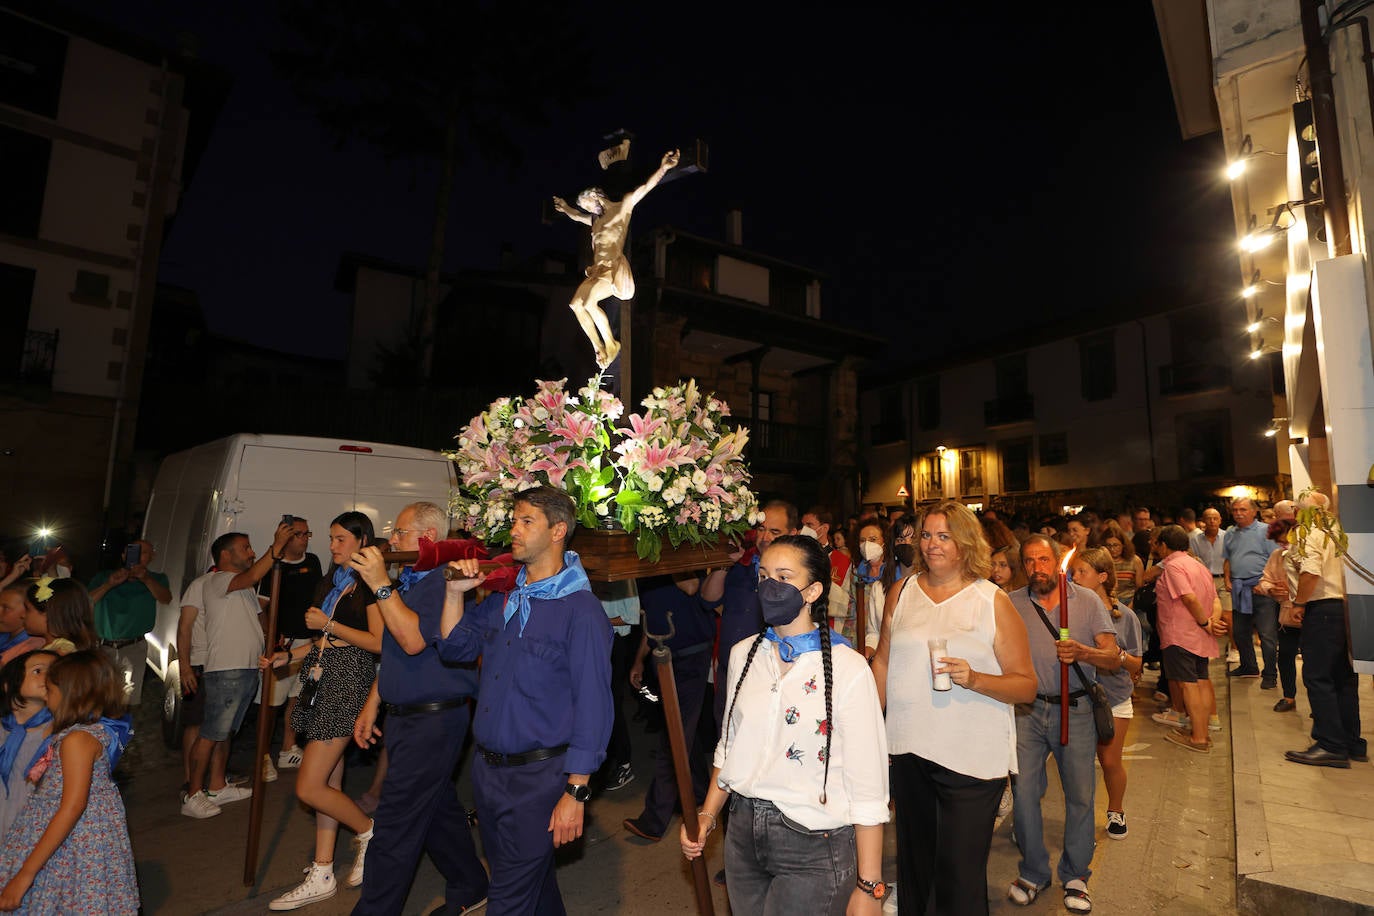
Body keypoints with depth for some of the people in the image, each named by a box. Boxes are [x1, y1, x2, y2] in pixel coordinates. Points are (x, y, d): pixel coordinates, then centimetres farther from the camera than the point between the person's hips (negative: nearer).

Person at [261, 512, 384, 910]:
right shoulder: (330, 584, 17)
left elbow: (379, 643, -17)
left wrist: (328, 624, -13)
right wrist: (288, 656, 11)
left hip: (348, 681, -8)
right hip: (321, 677, 8)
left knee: (309, 788, -7)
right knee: (330, 782, 12)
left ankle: (369, 831, 15)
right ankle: (321, 876, 20)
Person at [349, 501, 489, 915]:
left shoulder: (443, 582, -17)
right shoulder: (408, 583, 14)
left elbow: (414, 640, -28)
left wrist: (381, 585, -26)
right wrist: (372, 706, 19)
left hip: (432, 721, -10)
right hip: (406, 717, 10)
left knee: (395, 825, -2)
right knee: (438, 809, 19)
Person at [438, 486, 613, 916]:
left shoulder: (581, 609, -18)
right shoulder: (504, 596, 4)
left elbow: (593, 706, -18)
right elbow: (455, 648, 10)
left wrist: (575, 792, -18)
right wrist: (456, 593, -4)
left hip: (539, 776, -7)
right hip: (486, 766, 7)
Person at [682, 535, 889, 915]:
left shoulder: (848, 669, -17)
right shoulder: (743, 654, 0)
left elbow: (868, 790, -14)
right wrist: (707, 814, 4)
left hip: (813, 849, -5)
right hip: (743, 834, 5)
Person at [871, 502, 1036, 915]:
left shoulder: (994, 601, -5)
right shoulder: (902, 592, 4)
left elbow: (1027, 685, -5)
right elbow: (883, 661, 11)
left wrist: (973, 679, -22)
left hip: (973, 757, -3)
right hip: (909, 750, 4)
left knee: (960, 876, 1)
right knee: (913, 862, 21)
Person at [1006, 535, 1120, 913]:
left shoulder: (1087, 600, -1)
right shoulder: (1012, 604, 2)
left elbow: (1114, 658, -6)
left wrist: (1082, 652, -25)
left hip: (1075, 710, -1)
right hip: (1027, 710, 1)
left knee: (1080, 794, 8)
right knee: (1023, 792, 1)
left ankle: (1075, 874, 29)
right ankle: (1033, 872, 22)